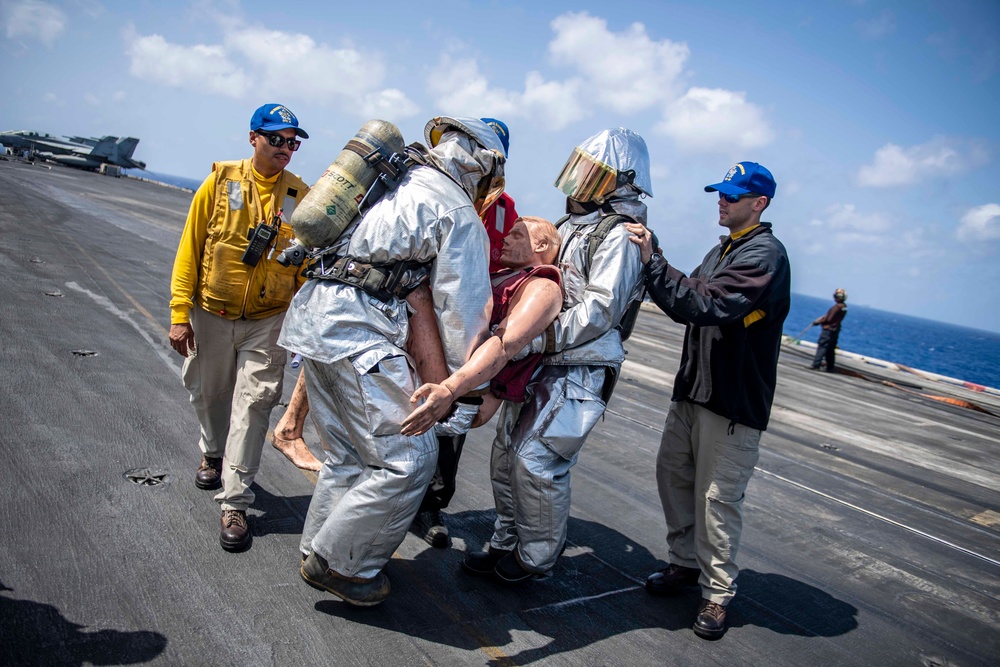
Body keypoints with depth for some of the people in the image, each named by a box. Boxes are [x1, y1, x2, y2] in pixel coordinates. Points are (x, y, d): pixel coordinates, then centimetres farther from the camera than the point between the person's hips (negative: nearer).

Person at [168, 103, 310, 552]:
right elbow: (190, 249, -3)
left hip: (268, 320, -1)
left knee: (253, 404, -5)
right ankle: (213, 453, 49)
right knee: (209, 395, 18)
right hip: (211, 315, 1)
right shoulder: (220, 183, -4)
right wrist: (180, 314, -6)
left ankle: (235, 504, 4)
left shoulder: (301, 197, -2)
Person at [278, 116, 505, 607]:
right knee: (408, 457, -3)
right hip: (359, 332, -9)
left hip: (314, 316, 9)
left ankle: (319, 552, 29)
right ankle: (340, 563, 8)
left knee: (347, 454, 18)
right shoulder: (459, 212, -3)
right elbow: (462, 306, -5)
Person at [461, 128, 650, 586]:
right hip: (540, 363, 9)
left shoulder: (619, 235, -13)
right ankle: (506, 544, 26)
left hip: (579, 371, -9)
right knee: (506, 453, 11)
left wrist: (536, 340, -27)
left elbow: (599, 312, -22)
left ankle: (537, 557, 11)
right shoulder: (573, 224, 16)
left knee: (537, 461, -9)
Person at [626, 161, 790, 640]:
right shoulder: (723, 250, 15)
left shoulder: (764, 255, -16)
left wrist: (652, 262, -27)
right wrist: (651, 263, 0)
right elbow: (689, 299, 13)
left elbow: (706, 305, -28)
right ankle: (685, 563, 33)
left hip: (734, 402, -9)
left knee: (718, 497, -2)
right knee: (672, 474, 15)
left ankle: (716, 595, 13)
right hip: (692, 388, 9)